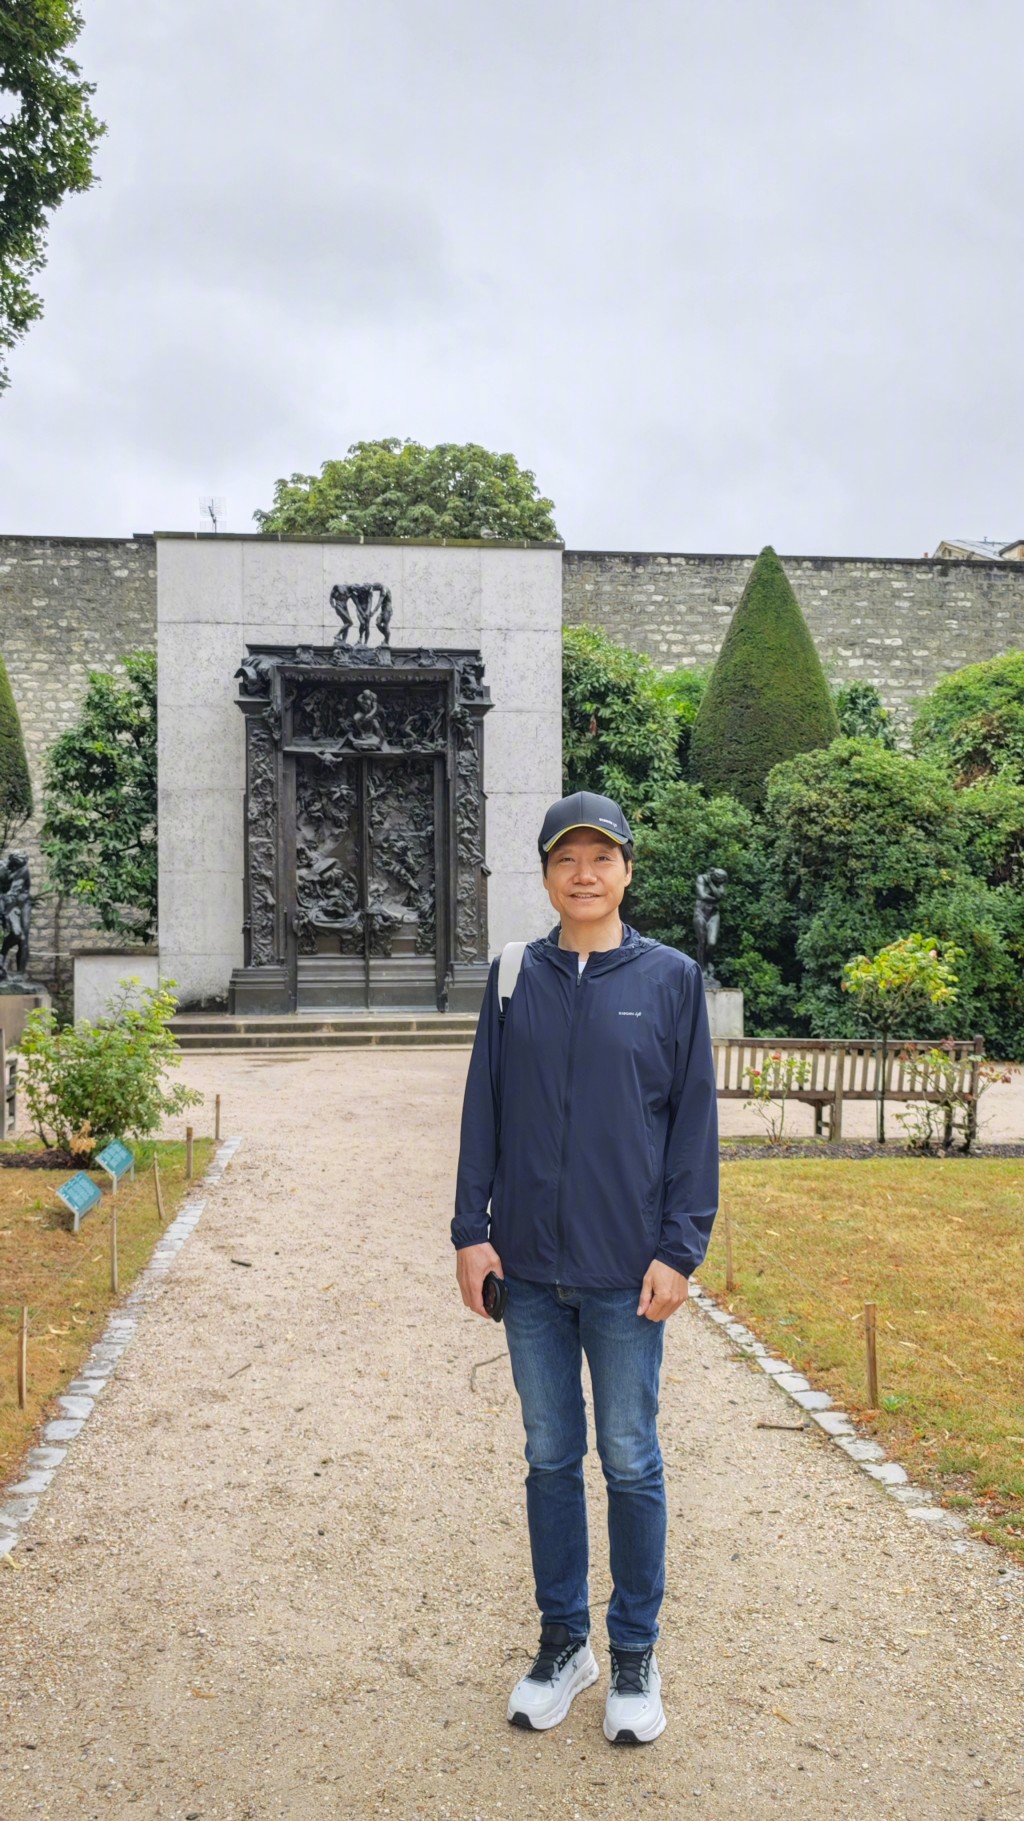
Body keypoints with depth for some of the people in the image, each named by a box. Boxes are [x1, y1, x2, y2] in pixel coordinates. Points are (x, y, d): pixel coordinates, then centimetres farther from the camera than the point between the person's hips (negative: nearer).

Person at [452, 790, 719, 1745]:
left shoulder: (670, 979, -2)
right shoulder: (513, 980, 4)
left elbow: (694, 1122, -2)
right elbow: (483, 1113, 6)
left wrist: (678, 1250, -7)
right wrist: (472, 1231, 0)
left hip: (626, 1272, -2)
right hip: (530, 1270, 2)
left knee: (630, 1461, 9)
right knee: (549, 1458, 14)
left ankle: (635, 1653, 27)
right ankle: (563, 1640, 31)